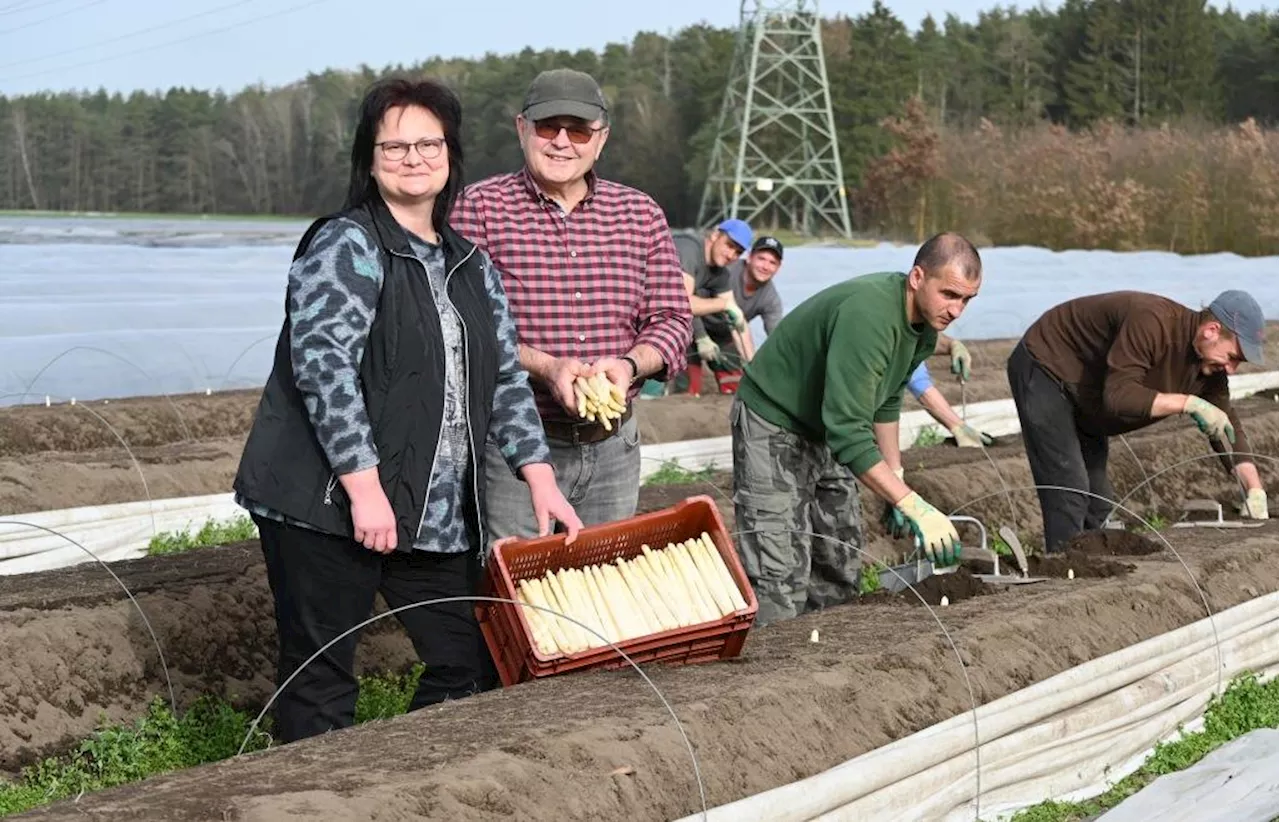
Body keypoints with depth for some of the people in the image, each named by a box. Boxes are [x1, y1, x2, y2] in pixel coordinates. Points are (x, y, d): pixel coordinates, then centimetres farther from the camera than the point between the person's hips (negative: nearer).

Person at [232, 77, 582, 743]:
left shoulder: (470, 265, 15)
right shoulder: (346, 246, -8)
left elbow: (505, 377, 17)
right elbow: (323, 366, -18)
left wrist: (539, 477, 7)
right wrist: (364, 487, -22)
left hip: (437, 513, 7)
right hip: (326, 505, -7)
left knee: (472, 665, 8)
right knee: (322, 683, 0)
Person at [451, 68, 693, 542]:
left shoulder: (641, 215, 8)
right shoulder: (480, 208, -4)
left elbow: (671, 319, 7)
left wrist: (629, 364, -14)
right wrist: (544, 366, -23)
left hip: (614, 446, 4)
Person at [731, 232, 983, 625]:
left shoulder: (925, 319, -3)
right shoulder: (867, 315, -33)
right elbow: (849, 431, -37)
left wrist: (896, 477, 11)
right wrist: (913, 505, -39)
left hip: (826, 431, 10)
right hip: (773, 427, -10)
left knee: (840, 578, 7)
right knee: (781, 590, -17)